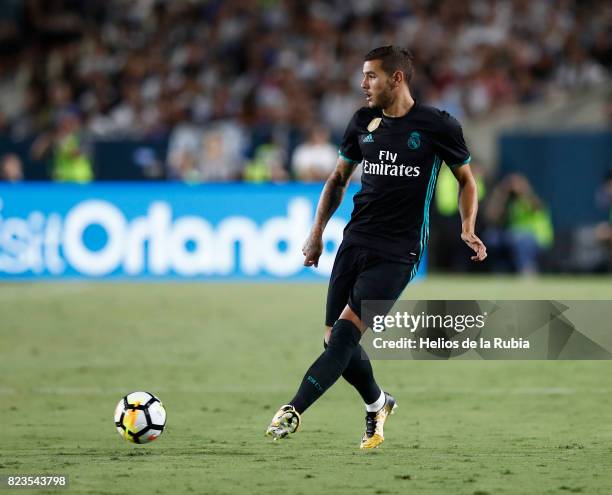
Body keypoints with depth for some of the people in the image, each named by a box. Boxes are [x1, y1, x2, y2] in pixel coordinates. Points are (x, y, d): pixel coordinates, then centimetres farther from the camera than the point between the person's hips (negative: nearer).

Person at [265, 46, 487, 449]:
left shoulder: (437, 125, -4)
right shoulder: (364, 122, 8)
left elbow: (466, 178, 9)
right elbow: (339, 178, 21)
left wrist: (468, 229, -6)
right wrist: (317, 232, 14)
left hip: (398, 252, -5)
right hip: (355, 242, 5)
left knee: (347, 329, -19)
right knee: (335, 340, 2)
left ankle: (294, 412, -22)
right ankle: (377, 404, 29)